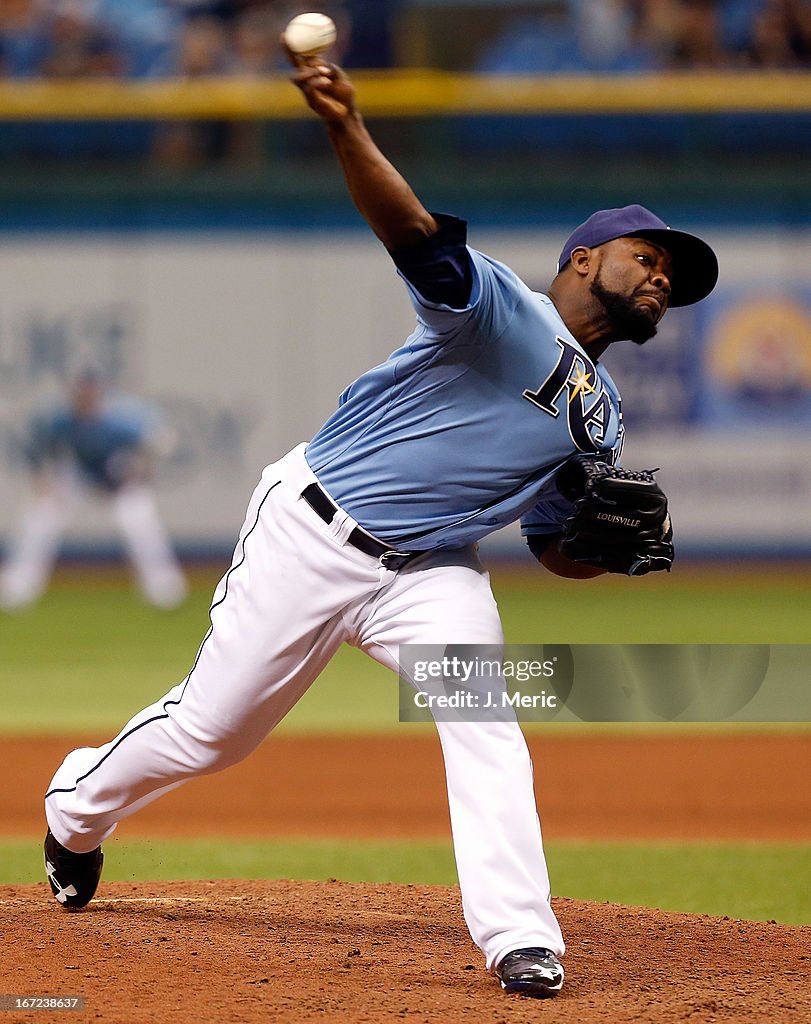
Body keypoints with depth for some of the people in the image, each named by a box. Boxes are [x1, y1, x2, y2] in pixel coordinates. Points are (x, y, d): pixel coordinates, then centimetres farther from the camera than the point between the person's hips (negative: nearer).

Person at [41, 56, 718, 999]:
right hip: (314, 534, -5)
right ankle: (80, 807, 33)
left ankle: (518, 937, -23)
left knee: (485, 724, -21)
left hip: (433, 573, 6)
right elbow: (415, 234, -31)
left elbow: (558, 549, 18)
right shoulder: (502, 309, -12)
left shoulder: (598, 415, 11)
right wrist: (346, 130, -50)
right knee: (208, 731, 4)